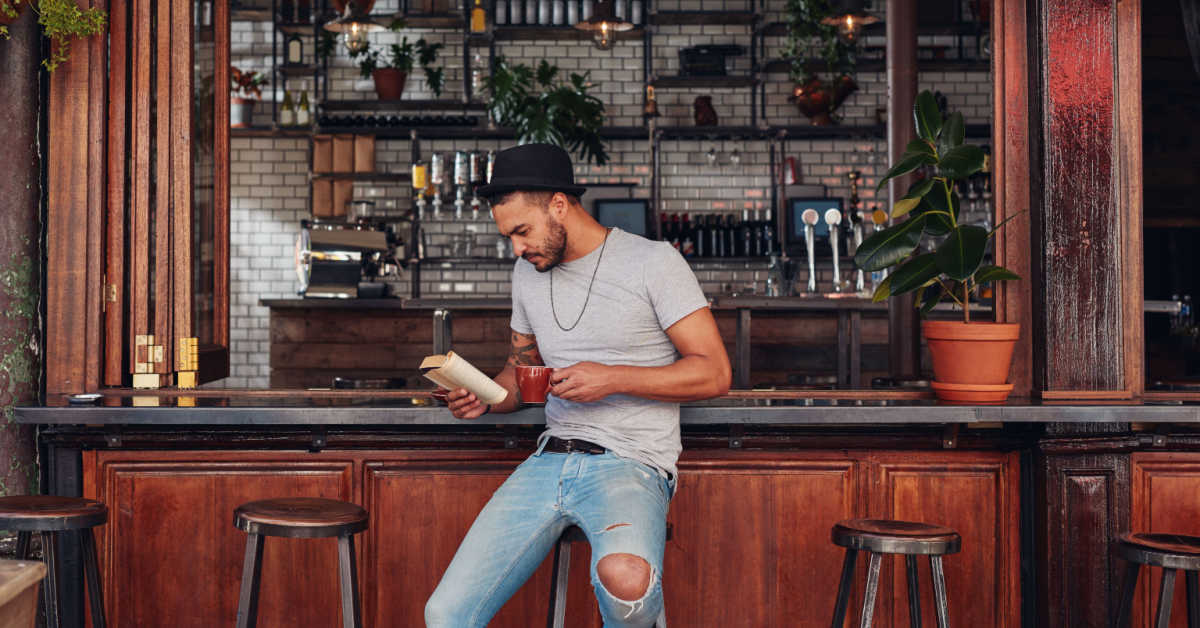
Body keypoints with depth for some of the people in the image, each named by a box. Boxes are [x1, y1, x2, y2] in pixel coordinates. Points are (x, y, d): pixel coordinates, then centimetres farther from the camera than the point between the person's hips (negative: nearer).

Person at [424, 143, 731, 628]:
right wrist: (485, 398, 5)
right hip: (549, 460, 5)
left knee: (624, 579, -38)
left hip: (631, 464, -5)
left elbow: (713, 374, -5)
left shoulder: (653, 262, -3)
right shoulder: (528, 272, 15)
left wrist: (612, 378, -15)